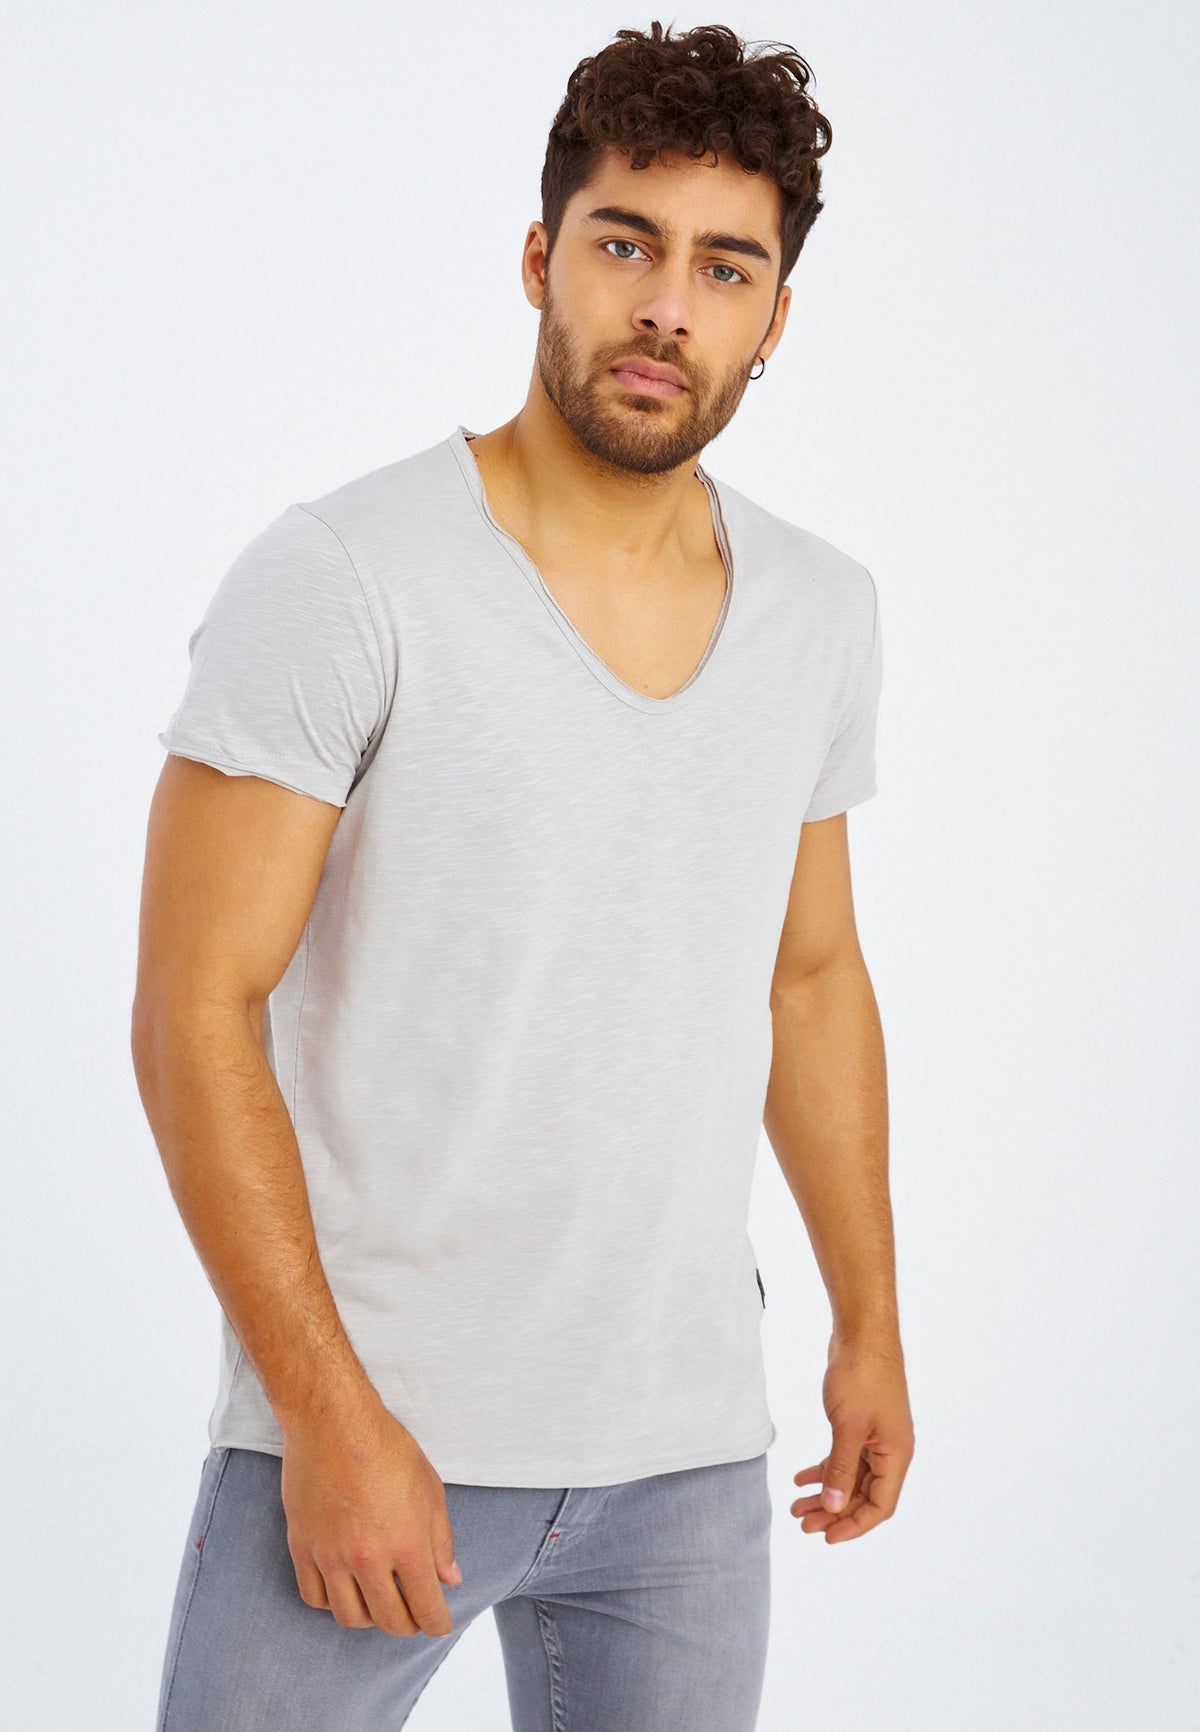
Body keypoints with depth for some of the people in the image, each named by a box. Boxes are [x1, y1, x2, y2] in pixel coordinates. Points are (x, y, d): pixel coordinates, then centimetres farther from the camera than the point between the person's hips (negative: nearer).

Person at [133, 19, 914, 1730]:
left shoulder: (823, 612, 5)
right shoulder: (340, 580, -12)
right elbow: (194, 1012, -13)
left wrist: (870, 1318, 17)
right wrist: (329, 1418, -16)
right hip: (358, 1430, -4)